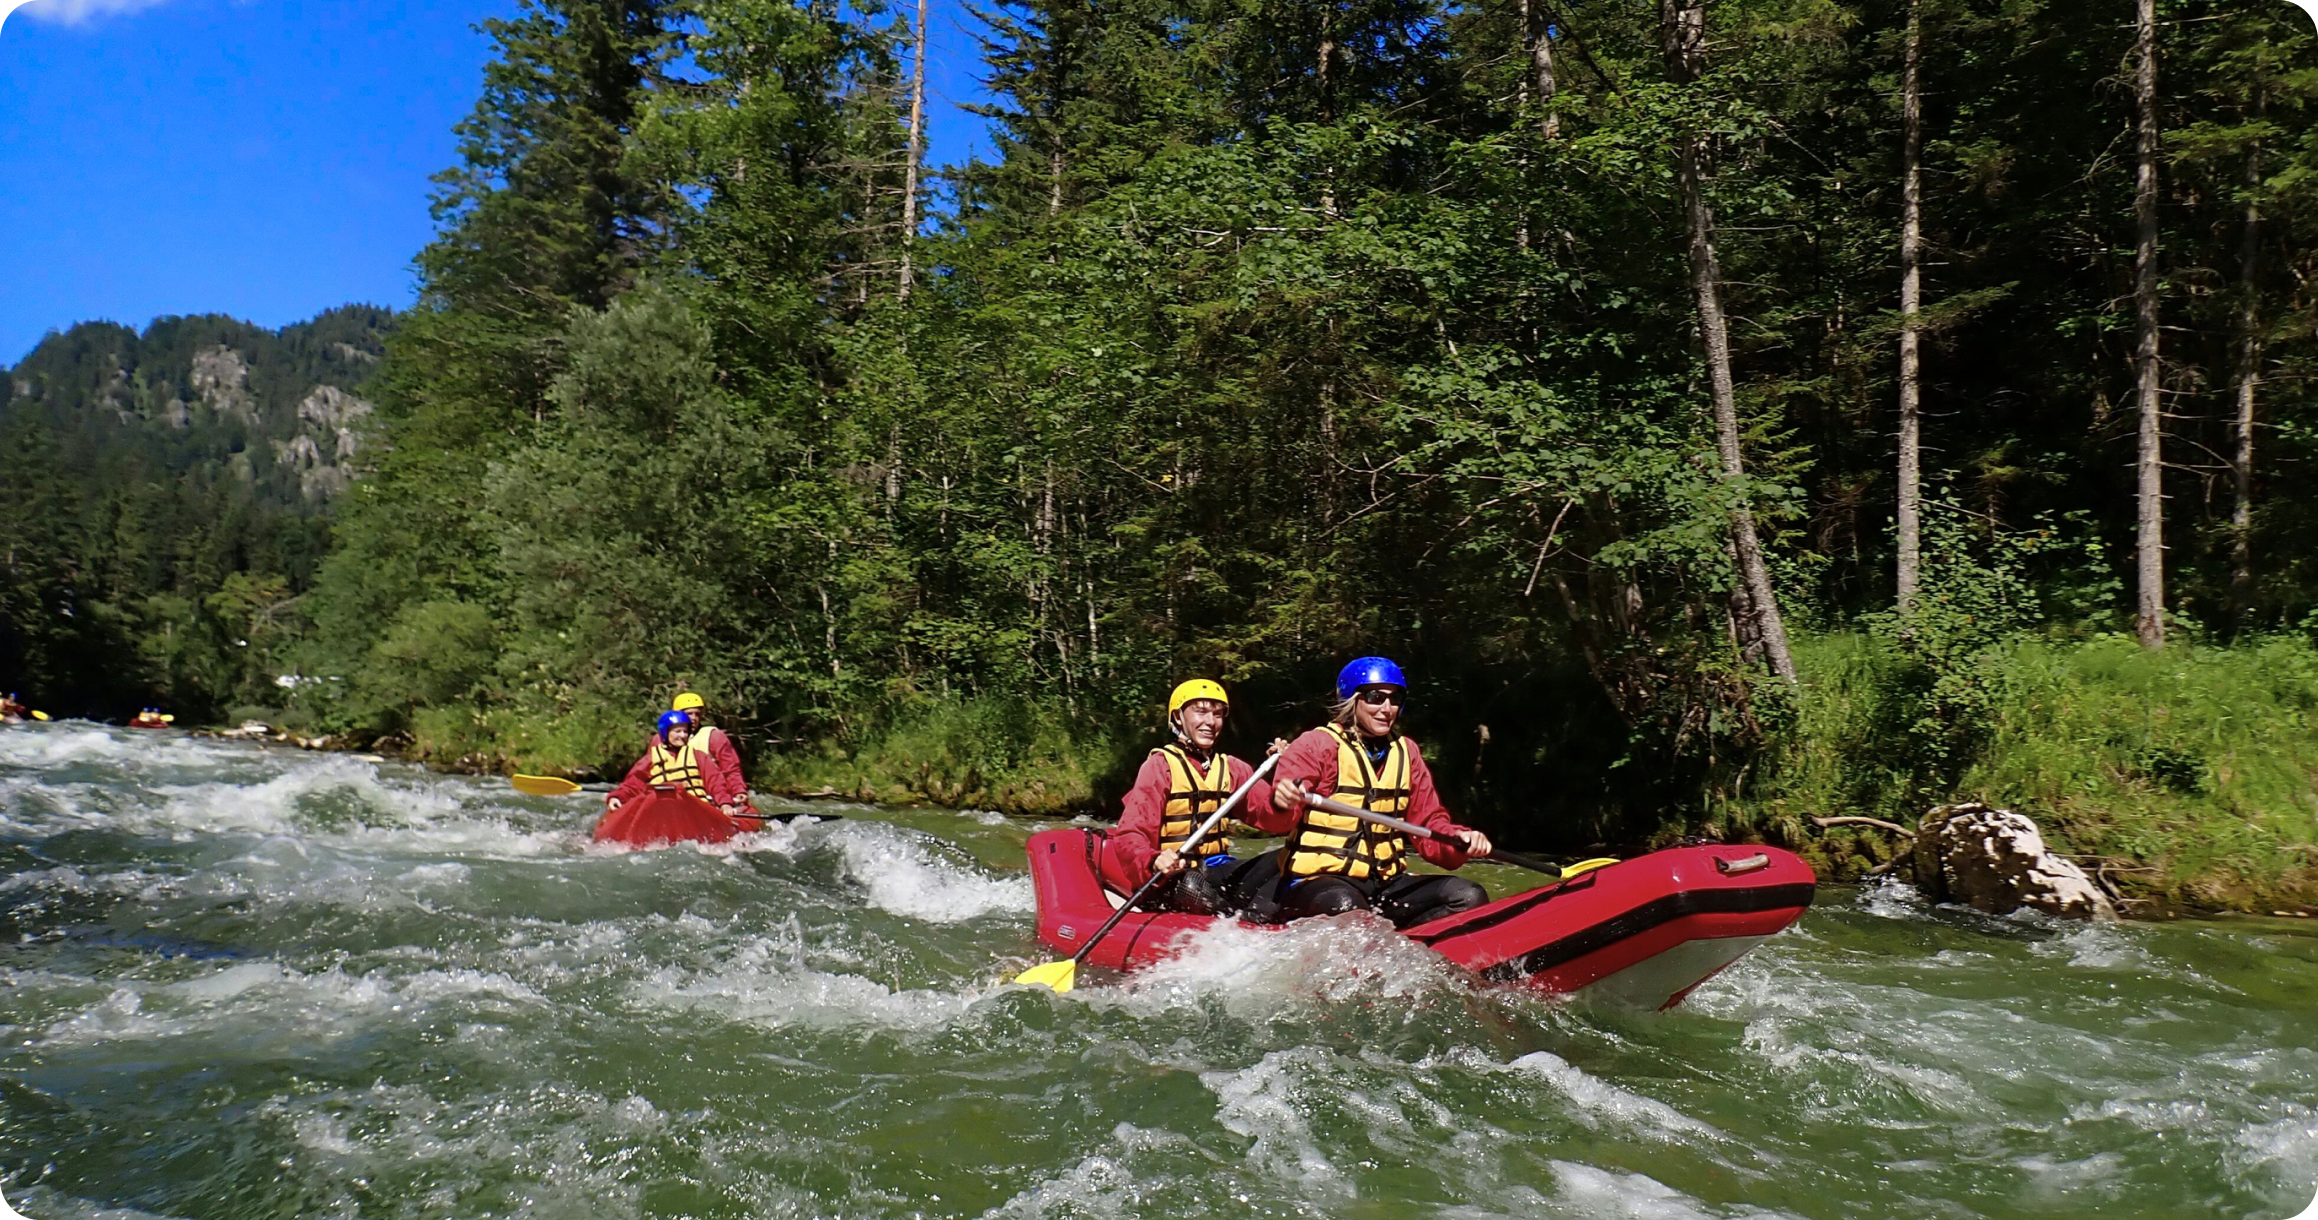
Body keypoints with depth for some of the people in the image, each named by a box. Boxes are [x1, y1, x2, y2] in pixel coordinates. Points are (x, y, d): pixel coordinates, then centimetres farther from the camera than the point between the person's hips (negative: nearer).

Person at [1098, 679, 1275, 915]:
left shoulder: (1230, 768, 13)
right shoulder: (1160, 765, -6)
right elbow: (1130, 836, -15)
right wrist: (1154, 861, -37)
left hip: (1216, 867, 7)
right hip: (1170, 877, -6)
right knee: (1191, 887, -38)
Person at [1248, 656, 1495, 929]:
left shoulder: (1406, 752, 14)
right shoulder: (1316, 744, -4)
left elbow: (1428, 822, 15)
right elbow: (1275, 821, -15)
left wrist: (1458, 841, -7)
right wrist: (1280, 805, -40)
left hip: (1385, 884, 7)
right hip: (1316, 881, -6)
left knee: (1470, 897, -12)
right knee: (1345, 906, -40)